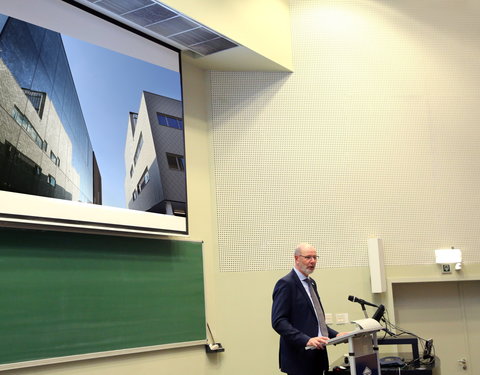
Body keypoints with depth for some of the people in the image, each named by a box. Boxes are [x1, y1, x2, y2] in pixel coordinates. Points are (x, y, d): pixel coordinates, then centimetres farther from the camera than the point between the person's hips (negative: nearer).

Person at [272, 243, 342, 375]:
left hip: (317, 357, 8)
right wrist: (306, 340, -28)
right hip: (299, 358, -8)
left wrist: (335, 335, 9)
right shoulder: (286, 284, -11)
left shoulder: (311, 283, 17)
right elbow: (278, 321, -19)